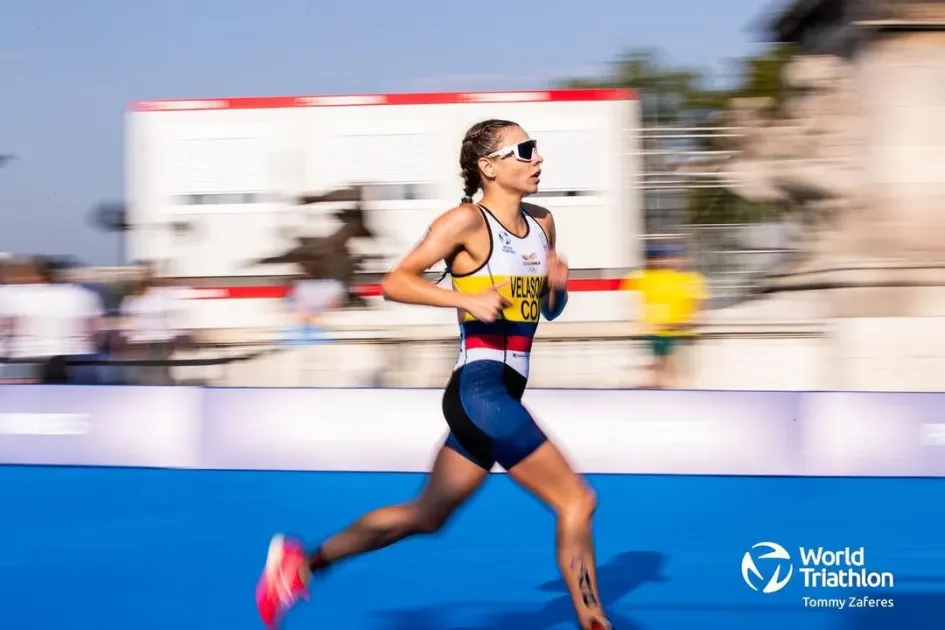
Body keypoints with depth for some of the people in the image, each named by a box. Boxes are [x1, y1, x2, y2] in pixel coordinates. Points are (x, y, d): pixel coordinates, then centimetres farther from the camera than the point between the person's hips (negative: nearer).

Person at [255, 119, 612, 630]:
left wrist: (558, 285, 2)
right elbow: (394, 282, -12)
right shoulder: (468, 221, -9)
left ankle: (305, 561, 29)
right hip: (480, 388, -9)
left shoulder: (542, 223, 14)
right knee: (576, 501, -11)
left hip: (503, 393, 9)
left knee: (425, 516, 18)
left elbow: (549, 310, 24)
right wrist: (466, 299, -23)